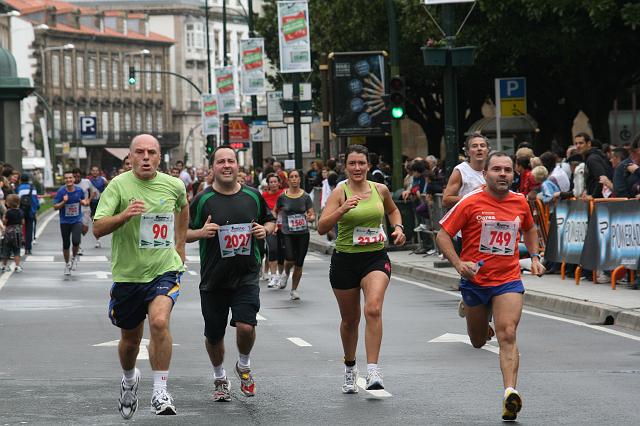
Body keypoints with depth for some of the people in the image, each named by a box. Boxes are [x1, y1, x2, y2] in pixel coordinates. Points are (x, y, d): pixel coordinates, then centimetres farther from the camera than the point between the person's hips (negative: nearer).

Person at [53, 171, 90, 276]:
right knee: (66, 244, 8)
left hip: (77, 221, 0)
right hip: (65, 222, 0)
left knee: (76, 241, -20)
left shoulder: (79, 190, -5)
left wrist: (85, 202, -10)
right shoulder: (61, 191, -11)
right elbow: (55, 207, -8)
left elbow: (84, 201, 13)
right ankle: (67, 264, 31)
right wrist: (64, 202, -25)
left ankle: (74, 257, 11)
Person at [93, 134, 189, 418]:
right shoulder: (118, 185, -9)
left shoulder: (174, 185, 0)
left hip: (164, 269, 0)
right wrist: (125, 214, -33)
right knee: (130, 338, 15)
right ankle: (129, 379, 47)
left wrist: (180, 245, 20)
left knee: (159, 322, -26)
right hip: (127, 274, 0)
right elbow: (98, 229, -17)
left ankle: (160, 393, -18)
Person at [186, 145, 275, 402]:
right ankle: (219, 378, 34)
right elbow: (184, 233, 4)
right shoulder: (202, 200, -2)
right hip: (213, 279, 0)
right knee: (214, 335, 8)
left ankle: (243, 366, 14)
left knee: (246, 326, -17)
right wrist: (201, 232, -17)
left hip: (246, 277, 0)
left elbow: (270, 221, 19)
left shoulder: (253, 196, 4)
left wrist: (265, 230, -3)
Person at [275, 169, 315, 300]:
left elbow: (312, 214, 1)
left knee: (299, 264, 3)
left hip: (303, 234, 1)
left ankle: (294, 290, 22)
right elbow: (275, 211, 16)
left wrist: (311, 218, -20)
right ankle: (286, 273, 16)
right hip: (287, 233, -1)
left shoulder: (305, 197, 1)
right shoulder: (282, 197, 0)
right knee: (290, 259, -20)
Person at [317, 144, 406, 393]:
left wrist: (398, 227, 7)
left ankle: (373, 372, -26)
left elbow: (392, 210, 26)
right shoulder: (340, 193, -6)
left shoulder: (380, 190, 3)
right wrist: (343, 209, -30)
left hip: (376, 258, 1)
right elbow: (322, 228, -17)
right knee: (350, 319, 13)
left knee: (373, 309, -23)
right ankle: (350, 368, 38)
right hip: (345, 260, 0)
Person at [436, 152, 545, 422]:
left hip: (508, 280, 1)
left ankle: (510, 392, -26)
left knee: (508, 336, -18)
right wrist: (458, 264, -20)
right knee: (478, 342, 17)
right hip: (475, 280, -1)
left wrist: (535, 257, 13)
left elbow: (529, 229, 25)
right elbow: (442, 235, -7)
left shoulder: (520, 202, 3)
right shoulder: (471, 202, -9)